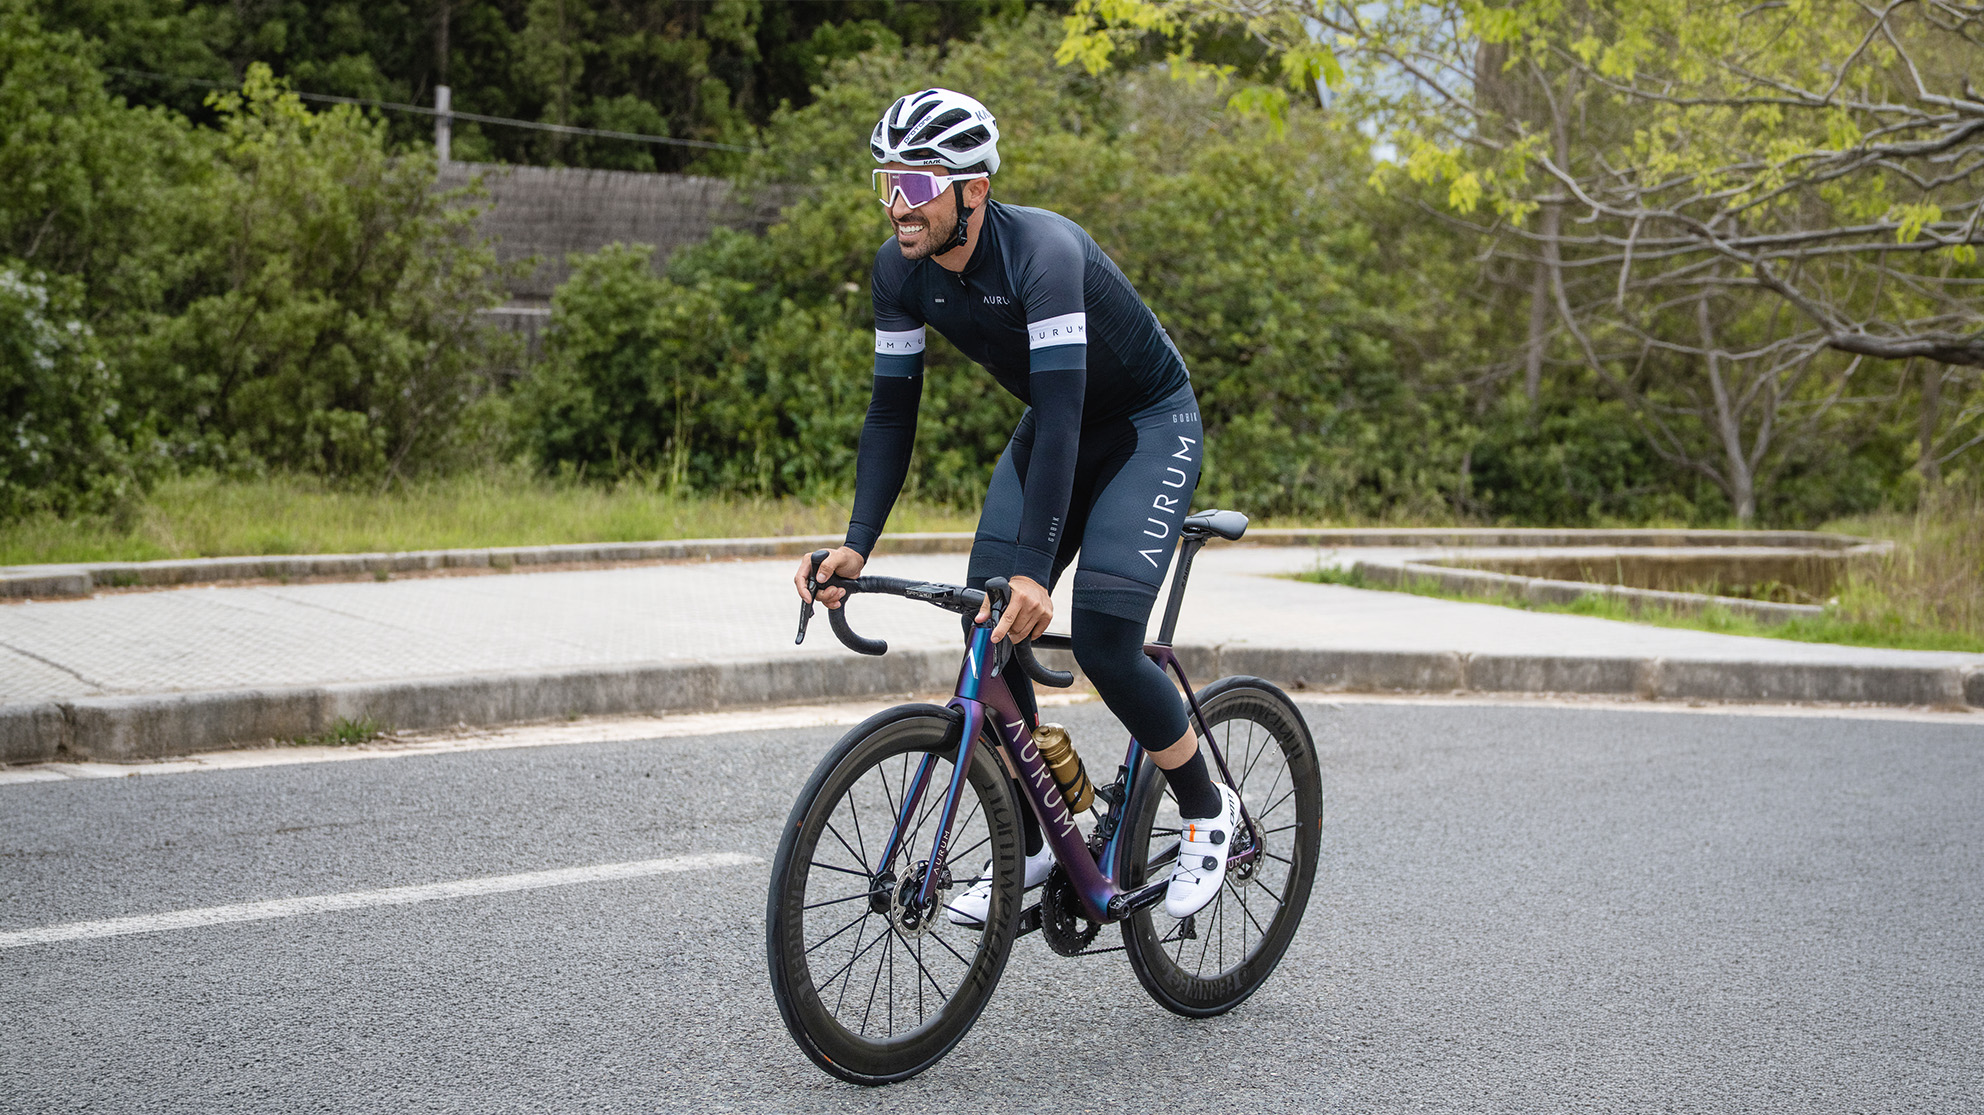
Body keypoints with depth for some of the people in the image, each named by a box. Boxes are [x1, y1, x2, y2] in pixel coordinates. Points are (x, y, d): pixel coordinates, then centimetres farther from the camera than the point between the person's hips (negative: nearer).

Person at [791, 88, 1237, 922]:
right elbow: (892, 412, -8)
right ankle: (1026, 850, 11)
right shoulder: (901, 271, -13)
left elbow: (1062, 414, -41)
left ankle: (1208, 810, 6)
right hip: (1055, 427, 7)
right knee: (985, 637, -5)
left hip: (1150, 427, -7)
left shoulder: (1042, 252, -34)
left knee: (1102, 640, -19)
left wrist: (1034, 571, -50)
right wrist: (856, 546, -22)